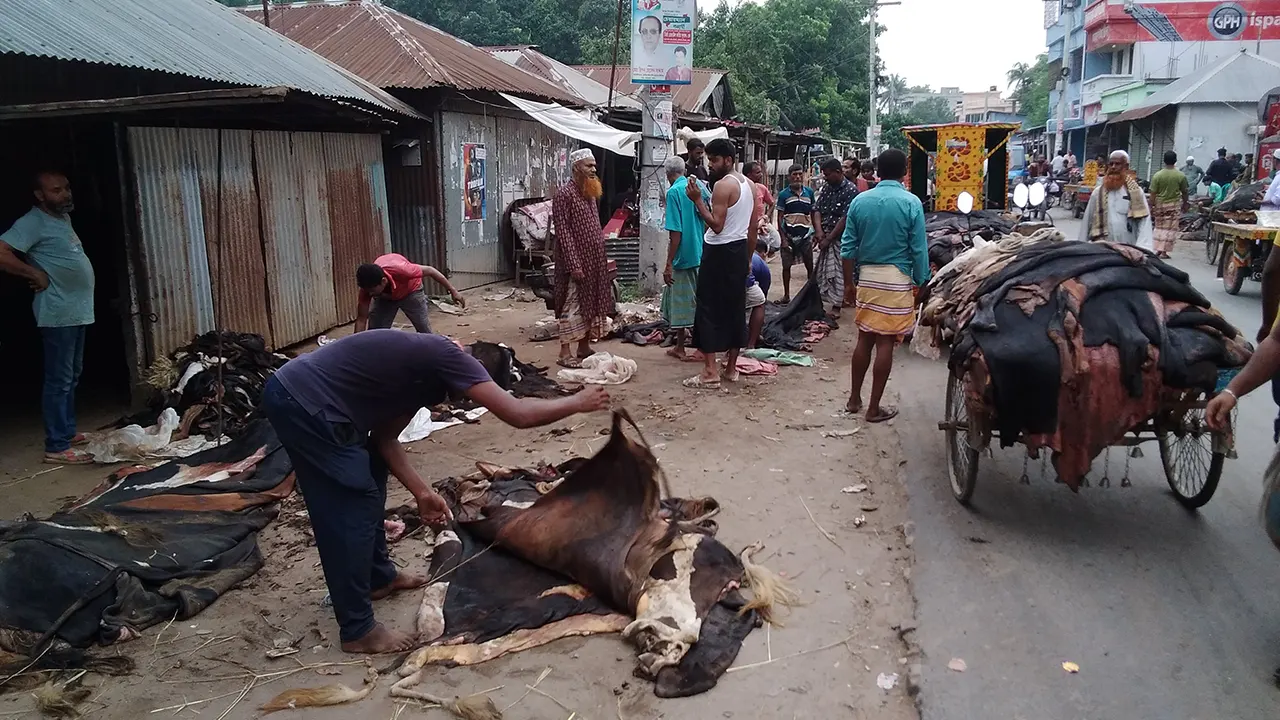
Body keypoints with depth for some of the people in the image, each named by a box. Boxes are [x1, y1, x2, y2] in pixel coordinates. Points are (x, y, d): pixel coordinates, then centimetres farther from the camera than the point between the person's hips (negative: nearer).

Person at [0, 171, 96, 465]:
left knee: (72, 376, 17)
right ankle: (57, 447, -4)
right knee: (58, 380, -7)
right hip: (58, 314, -9)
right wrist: (36, 275, -16)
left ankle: (68, 432, 28)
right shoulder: (33, 222, -13)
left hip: (77, 310, 9)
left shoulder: (63, 217, 15)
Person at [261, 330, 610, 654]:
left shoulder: (421, 368, 15)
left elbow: (383, 436, 16)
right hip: (302, 404, -11)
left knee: (368, 490, 24)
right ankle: (358, 631, 9)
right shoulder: (446, 355, -13)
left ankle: (379, 577, 41)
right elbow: (518, 415, -17)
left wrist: (422, 492, 12)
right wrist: (578, 403, -3)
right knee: (352, 509, -3)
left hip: (301, 396, 11)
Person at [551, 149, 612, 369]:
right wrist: (574, 265, -21)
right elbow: (563, 232, -17)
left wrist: (603, 259, 15)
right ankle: (565, 353, -1)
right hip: (577, 261, -8)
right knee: (573, 305, -6)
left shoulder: (591, 193, 15)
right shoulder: (565, 194, -12)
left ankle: (584, 347, 20)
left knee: (592, 303, 11)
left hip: (595, 260, 9)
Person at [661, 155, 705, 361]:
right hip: (701, 253, 7)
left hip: (684, 254, -7)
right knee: (697, 300, 17)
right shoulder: (698, 186, 4)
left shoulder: (674, 191, -15)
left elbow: (676, 232, -19)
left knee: (680, 301, 3)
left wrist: (669, 264, -16)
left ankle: (680, 348, 12)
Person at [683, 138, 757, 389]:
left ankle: (710, 372, -7)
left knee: (709, 308, -4)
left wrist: (698, 200, -18)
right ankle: (731, 367, 18)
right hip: (739, 250, 9)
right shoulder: (748, 184, 12)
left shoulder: (722, 184, -16)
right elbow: (753, 228, 15)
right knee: (735, 307, 11)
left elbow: (716, 225, -22)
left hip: (719, 251, -9)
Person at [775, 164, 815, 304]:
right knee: (786, 266, 5)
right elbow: (780, 217, -3)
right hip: (789, 235, -2)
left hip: (805, 235, 2)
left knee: (810, 266, 5)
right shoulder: (784, 194, -3)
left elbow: (813, 214, 11)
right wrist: (783, 238, -8)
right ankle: (786, 295, 15)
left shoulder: (809, 192, 4)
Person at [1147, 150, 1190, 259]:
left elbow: (1153, 194, -7)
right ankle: (1164, 251, 0)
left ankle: (1158, 249, 14)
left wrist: (1151, 207, 0)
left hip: (1159, 204, 1)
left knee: (1159, 227, 16)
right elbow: (1185, 192, 2)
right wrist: (1185, 204, 17)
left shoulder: (1157, 175, -8)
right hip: (1174, 205, -1)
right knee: (1170, 228, 3)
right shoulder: (1181, 176, -7)